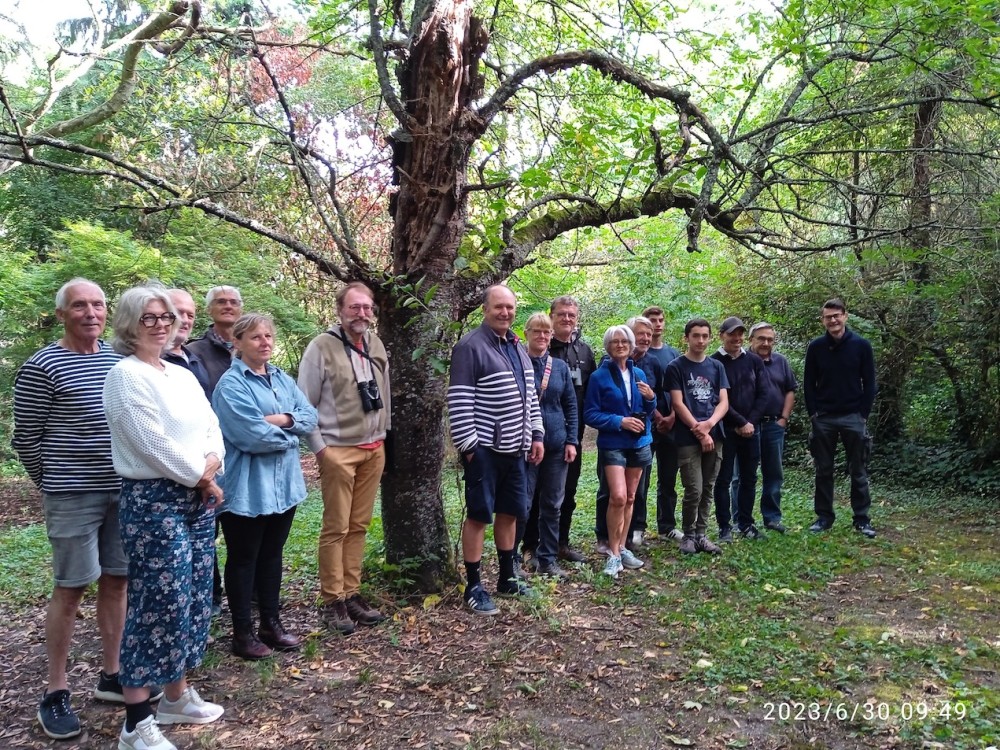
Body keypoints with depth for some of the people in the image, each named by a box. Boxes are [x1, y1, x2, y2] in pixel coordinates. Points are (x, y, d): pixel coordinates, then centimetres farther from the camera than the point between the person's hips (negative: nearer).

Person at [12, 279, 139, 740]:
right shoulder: (42, 367, -9)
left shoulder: (119, 360, 9)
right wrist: (54, 484, 5)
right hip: (74, 496, -5)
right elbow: (26, 438, -4)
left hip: (124, 490, 5)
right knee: (71, 588, 2)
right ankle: (55, 693, 17)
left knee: (116, 581, 12)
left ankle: (111, 675, 26)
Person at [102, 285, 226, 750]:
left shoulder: (183, 375, 14)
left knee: (194, 597, 12)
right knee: (158, 602, -6)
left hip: (198, 497, 8)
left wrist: (211, 463, -7)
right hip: (153, 500, -8)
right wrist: (200, 475, -10)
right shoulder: (126, 374, -10)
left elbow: (212, 427, 12)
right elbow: (153, 443, -18)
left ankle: (177, 697, 27)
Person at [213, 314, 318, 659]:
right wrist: (289, 435, -7)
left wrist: (282, 419, -16)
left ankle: (271, 624, 30)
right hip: (247, 488, -7)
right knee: (243, 559, 7)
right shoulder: (231, 384, -13)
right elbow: (252, 434, -22)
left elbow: (310, 416, 2)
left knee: (272, 555, 17)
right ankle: (243, 633, 20)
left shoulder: (283, 379, 10)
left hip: (283, 483, 7)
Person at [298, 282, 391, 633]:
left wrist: (383, 434, 14)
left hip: (374, 449, 6)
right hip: (338, 451, -5)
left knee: (359, 525, 10)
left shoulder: (375, 345, 8)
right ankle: (332, 601, 13)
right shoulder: (322, 347, -9)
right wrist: (319, 447, -9)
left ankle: (351, 593, 20)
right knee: (336, 528, 1)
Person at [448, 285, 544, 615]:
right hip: (484, 449, -8)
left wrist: (536, 435, 13)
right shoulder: (470, 346, -12)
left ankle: (507, 578, 29)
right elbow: (459, 401, -16)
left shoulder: (517, 348, 14)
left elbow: (530, 396, 19)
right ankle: (473, 587, 10)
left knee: (509, 512, 15)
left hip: (514, 448, 8)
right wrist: (467, 445, -18)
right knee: (478, 515, 0)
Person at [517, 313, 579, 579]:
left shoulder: (560, 367, 6)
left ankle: (548, 559, 19)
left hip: (557, 444, 4)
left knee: (552, 504, 9)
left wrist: (572, 441, 1)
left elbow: (571, 405, 9)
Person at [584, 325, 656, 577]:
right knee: (618, 496, -16)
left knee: (630, 498, 11)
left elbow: (648, 412, 14)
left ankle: (621, 548, 24)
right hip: (612, 444, -5)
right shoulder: (599, 376, -7)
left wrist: (651, 398, -7)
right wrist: (620, 421, -18)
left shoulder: (639, 374, 8)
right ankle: (613, 553, -3)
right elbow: (590, 414, -9)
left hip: (639, 442, 5)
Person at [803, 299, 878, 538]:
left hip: (853, 417, -1)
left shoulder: (861, 345, -2)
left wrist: (864, 414, -5)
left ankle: (862, 519, 12)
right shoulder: (816, 347, 2)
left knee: (858, 471, 4)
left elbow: (869, 383, 1)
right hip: (823, 419, 1)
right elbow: (809, 383, 6)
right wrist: (813, 413, -1)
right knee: (823, 470, 7)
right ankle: (824, 516, 17)